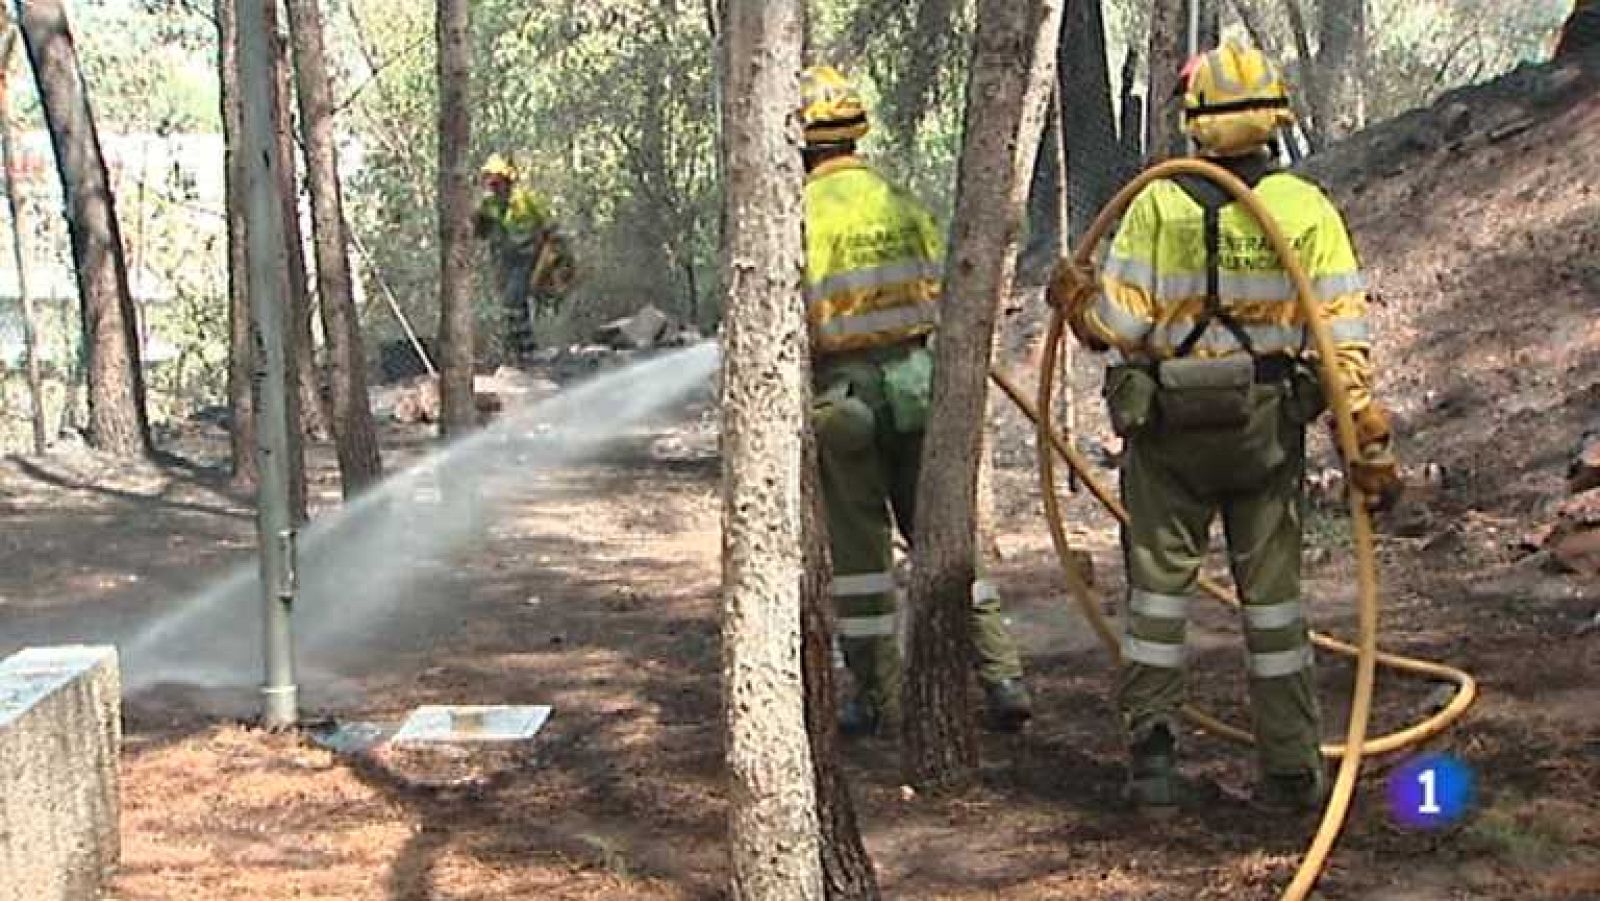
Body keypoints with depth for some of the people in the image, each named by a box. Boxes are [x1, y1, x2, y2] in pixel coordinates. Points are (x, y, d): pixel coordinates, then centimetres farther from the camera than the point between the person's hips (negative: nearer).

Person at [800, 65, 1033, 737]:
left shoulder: (802, 213, -10)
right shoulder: (904, 203, 7)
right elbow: (942, 295, 9)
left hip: (842, 388, -4)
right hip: (915, 377, 4)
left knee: (858, 546, 6)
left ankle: (876, 693, 12)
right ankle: (1001, 676, 5)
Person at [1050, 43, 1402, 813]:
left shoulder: (1160, 203, -10)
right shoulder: (1309, 209, -4)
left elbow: (1118, 323, -10)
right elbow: (1344, 336, -7)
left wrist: (1072, 296, 11)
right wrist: (1368, 442, -5)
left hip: (1169, 429, -1)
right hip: (1268, 428, 2)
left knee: (1158, 584, 12)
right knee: (1272, 590, 11)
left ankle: (1152, 747, 8)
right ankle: (1291, 768, 14)